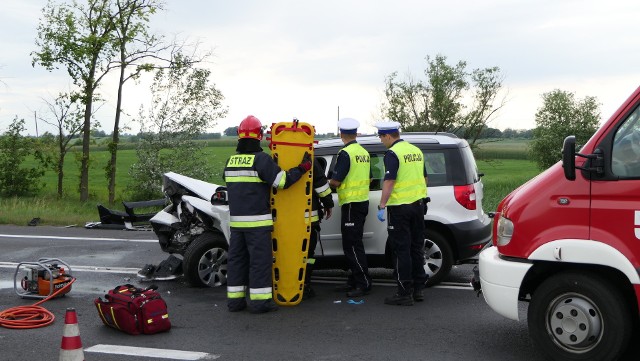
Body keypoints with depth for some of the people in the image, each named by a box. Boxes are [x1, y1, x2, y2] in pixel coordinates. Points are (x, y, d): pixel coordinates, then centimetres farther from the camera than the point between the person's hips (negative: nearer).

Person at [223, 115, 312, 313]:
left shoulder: (231, 161, 10)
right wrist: (303, 167, -4)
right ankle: (259, 301, -1)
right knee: (260, 260, -2)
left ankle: (235, 299, 14)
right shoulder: (261, 159, -12)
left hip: (236, 220, 7)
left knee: (236, 258, 11)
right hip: (257, 221, -6)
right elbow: (282, 181, -14)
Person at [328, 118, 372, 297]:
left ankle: (364, 284, -5)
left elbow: (336, 181, -18)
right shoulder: (364, 153, 11)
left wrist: (328, 182, 2)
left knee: (352, 245, -6)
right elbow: (369, 179, 21)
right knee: (353, 243, 15)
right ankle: (354, 281, 21)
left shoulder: (345, 153, -16)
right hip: (363, 201, 9)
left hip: (351, 204, -9)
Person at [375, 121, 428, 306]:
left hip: (400, 207, -8)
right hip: (418, 204, 8)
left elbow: (389, 182, -20)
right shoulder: (416, 151, 12)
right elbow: (424, 178, 19)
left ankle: (405, 293, 0)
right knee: (416, 247, 13)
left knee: (402, 250, -2)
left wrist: (382, 206, -18)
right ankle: (418, 289, 19)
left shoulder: (392, 153, -13)